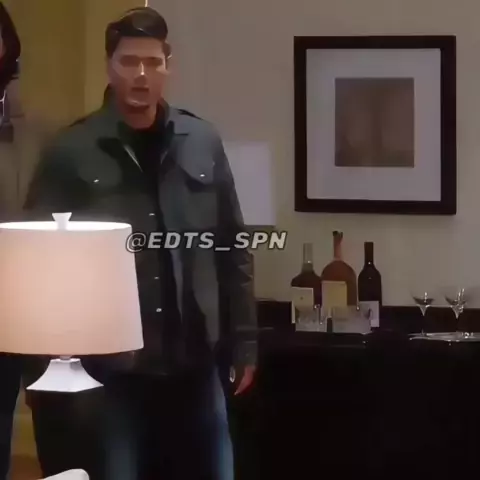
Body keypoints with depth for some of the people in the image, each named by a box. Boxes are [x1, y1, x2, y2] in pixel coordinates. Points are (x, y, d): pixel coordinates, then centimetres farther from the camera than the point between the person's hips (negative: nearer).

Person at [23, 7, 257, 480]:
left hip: (194, 362, 3)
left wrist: (242, 341, 7)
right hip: (107, 367, -3)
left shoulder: (202, 143, 4)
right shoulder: (71, 152, -4)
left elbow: (232, 249, 9)